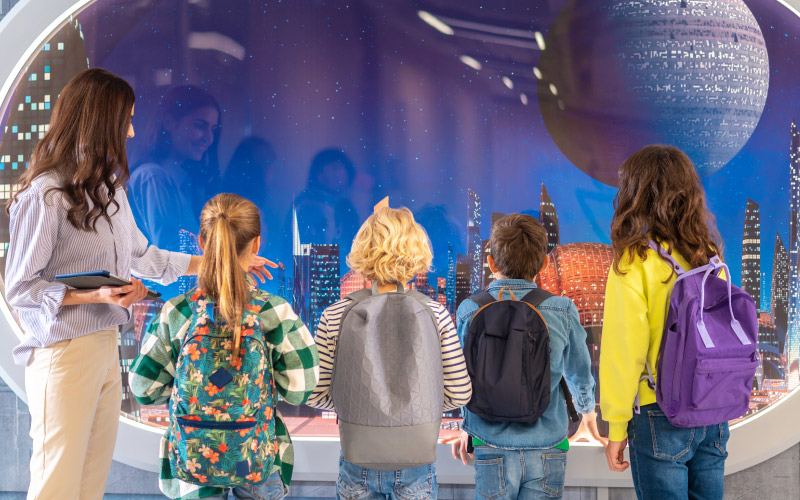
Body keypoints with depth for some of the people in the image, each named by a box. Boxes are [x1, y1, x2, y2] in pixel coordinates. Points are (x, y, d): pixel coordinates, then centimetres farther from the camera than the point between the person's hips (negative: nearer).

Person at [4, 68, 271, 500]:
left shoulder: (109, 189, 12)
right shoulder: (44, 196, -14)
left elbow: (142, 257, 19)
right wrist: (96, 295, -21)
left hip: (106, 347, 8)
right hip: (62, 353, -8)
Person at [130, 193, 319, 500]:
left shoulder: (174, 314, -11)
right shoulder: (276, 313, -15)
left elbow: (144, 388, -4)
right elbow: (298, 388, -11)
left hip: (191, 459, 1)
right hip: (258, 460, -1)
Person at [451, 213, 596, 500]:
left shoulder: (469, 311, -6)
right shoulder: (562, 311, -5)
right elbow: (580, 374, 11)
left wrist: (467, 426, 23)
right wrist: (586, 405, 34)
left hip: (492, 447, 0)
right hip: (547, 447, 0)